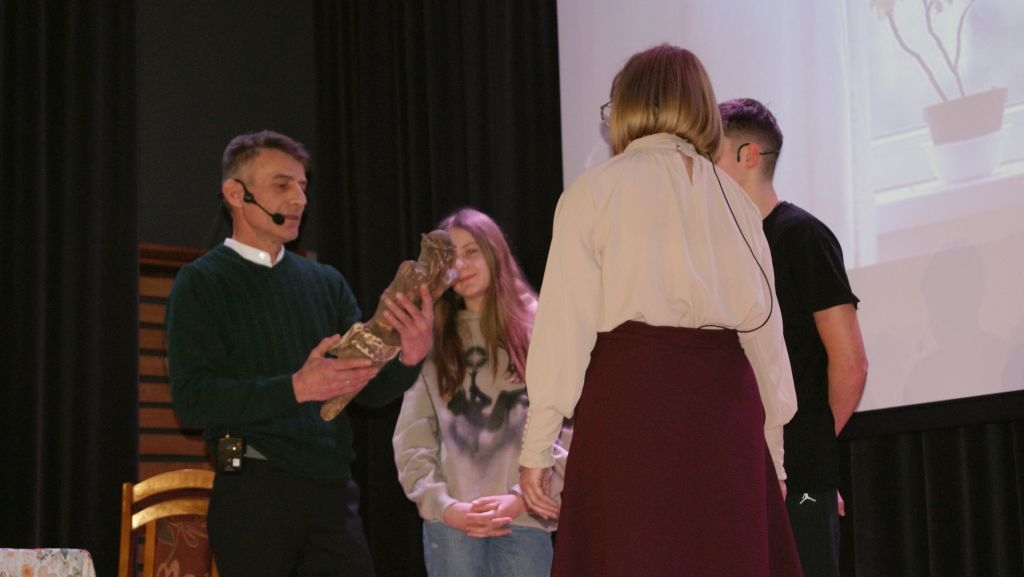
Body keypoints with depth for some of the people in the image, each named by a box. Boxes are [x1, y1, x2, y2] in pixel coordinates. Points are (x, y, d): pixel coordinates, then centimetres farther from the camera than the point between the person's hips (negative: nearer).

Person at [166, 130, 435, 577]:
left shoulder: (326, 283, 14)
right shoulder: (202, 283, 0)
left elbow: (369, 388, 9)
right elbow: (193, 399, -11)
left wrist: (409, 358, -13)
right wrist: (296, 388, -22)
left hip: (332, 489, 4)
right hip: (253, 487, -4)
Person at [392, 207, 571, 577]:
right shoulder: (432, 341, 12)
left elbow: (571, 428, -2)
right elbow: (412, 441, 6)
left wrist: (522, 497, -11)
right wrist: (444, 506, -8)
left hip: (524, 521, -1)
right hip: (450, 523, 1)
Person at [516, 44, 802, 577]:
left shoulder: (593, 191, 5)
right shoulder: (733, 198, 15)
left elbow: (566, 325, -3)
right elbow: (765, 329, 13)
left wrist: (536, 449, -1)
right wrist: (773, 459, 20)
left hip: (631, 397, -3)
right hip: (725, 399, 3)